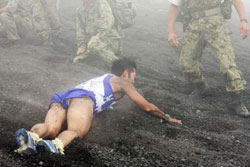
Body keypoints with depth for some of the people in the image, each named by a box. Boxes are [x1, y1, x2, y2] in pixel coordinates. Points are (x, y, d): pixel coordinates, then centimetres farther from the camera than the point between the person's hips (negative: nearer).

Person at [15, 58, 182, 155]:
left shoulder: (101, 79, 44)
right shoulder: (122, 81, 25)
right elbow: (147, 107, 29)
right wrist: (167, 117, 44)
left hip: (60, 97, 7)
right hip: (82, 97, -6)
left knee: (51, 128, -23)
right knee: (77, 131, -32)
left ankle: (31, 136, -53)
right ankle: (57, 144, -63)